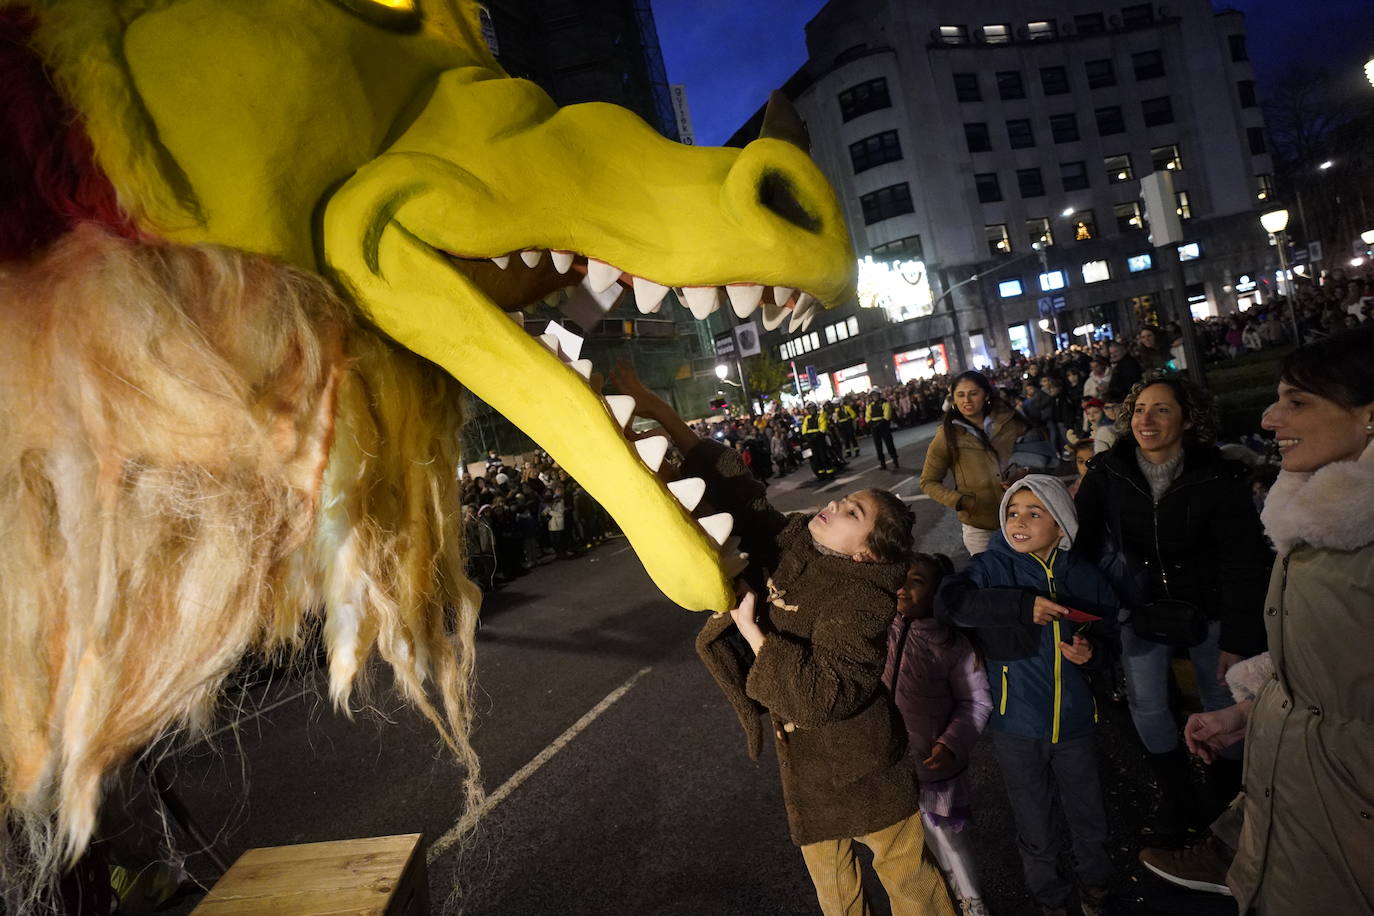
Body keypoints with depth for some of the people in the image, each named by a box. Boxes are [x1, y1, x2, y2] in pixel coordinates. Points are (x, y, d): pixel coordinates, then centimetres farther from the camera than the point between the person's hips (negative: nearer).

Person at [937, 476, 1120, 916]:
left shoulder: (1084, 576, -4)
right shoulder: (993, 567, -13)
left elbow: (1108, 640, 7)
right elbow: (946, 600, -31)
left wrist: (1091, 652, -16)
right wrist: (1022, 605, -36)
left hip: (1074, 720, 2)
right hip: (1017, 727, -2)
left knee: (1088, 817, 23)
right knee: (1035, 828, 17)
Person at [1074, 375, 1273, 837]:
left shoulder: (1219, 477, -18)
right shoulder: (1107, 473, -13)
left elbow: (1244, 563, -15)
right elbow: (1082, 540, -12)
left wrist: (1237, 639, -15)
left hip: (1207, 607, -1)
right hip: (1141, 606, 2)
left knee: (1223, 701, 13)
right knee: (1145, 703, 10)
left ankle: (1226, 796, 40)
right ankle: (1177, 795, 35)